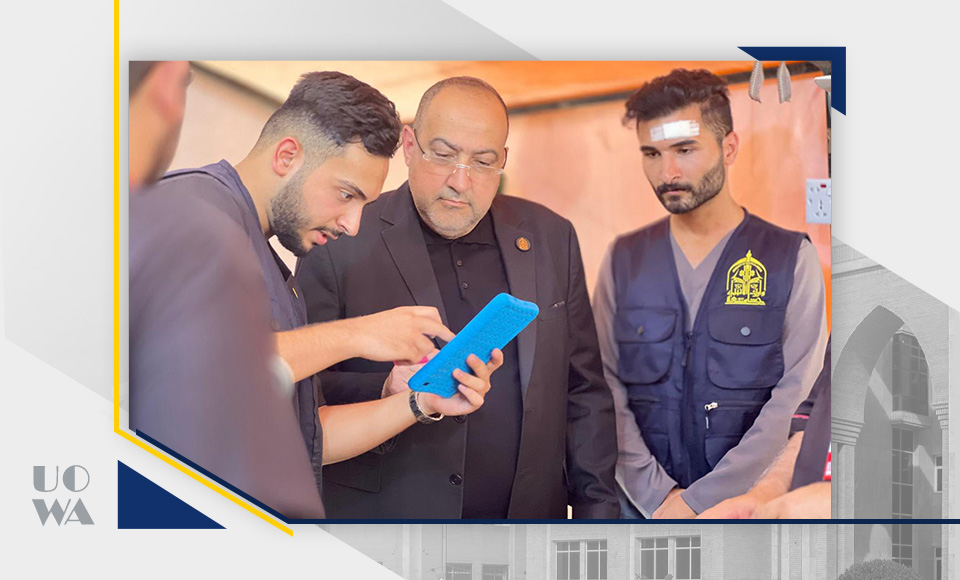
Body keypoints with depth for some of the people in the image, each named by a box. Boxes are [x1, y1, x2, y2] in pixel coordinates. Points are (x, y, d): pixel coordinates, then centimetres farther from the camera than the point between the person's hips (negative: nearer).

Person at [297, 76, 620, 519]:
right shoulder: (339, 244, -7)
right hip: (383, 511, -3)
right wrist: (386, 394, -24)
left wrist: (596, 509, 3)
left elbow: (585, 396, 8)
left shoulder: (551, 239, 5)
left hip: (530, 512, 3)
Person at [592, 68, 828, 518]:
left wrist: (700, 500, -16)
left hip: (751, 502, -2)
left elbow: (797, 398, -12)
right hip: (641, 507, 2)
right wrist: (658, 496, -13)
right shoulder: (624, 260, 3)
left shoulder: (790, 258, -5)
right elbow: (606, 388, -1)